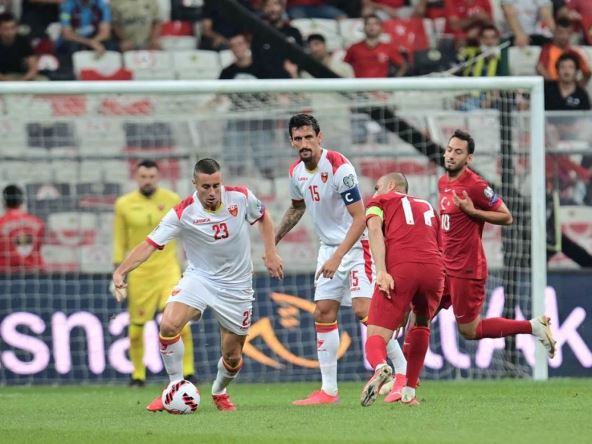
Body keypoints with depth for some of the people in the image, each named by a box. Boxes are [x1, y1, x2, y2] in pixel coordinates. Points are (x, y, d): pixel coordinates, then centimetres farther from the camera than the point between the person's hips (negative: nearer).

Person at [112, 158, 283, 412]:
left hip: (236, 286, 1)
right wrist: (121, 271, -37)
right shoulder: (183, 213, -19)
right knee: (169, 325, -27)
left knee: (233, 356, 5)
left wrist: (270, 253, -1)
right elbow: (150, 244, -24)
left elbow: (263, 218, 10)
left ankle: (219, 392, 39)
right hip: (199, 277, -1)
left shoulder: (241, 198, -13)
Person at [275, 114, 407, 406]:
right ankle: (328, 390, 6)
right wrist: (273, 241, 20)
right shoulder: (296, 172, 1)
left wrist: (338, 257, -28)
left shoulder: (339, 167, -22)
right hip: (329, 247, 8)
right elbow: (297, 208, 23)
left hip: (357, 245, -8)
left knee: (363, 310, -18)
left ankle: (403, 373, -7)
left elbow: (359, 218, -23)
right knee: (323, 314, 2)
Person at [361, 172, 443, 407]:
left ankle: (380, 366, -40)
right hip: (433, 268, 4)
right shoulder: (427, 206, 35)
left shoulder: (380, 201, 23)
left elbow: (375, 230, 3)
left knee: (376, 336, -4)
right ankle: (409, 391, 24)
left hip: (399, 269, -4)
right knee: (421, 323, 32)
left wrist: (381, 271, -9)